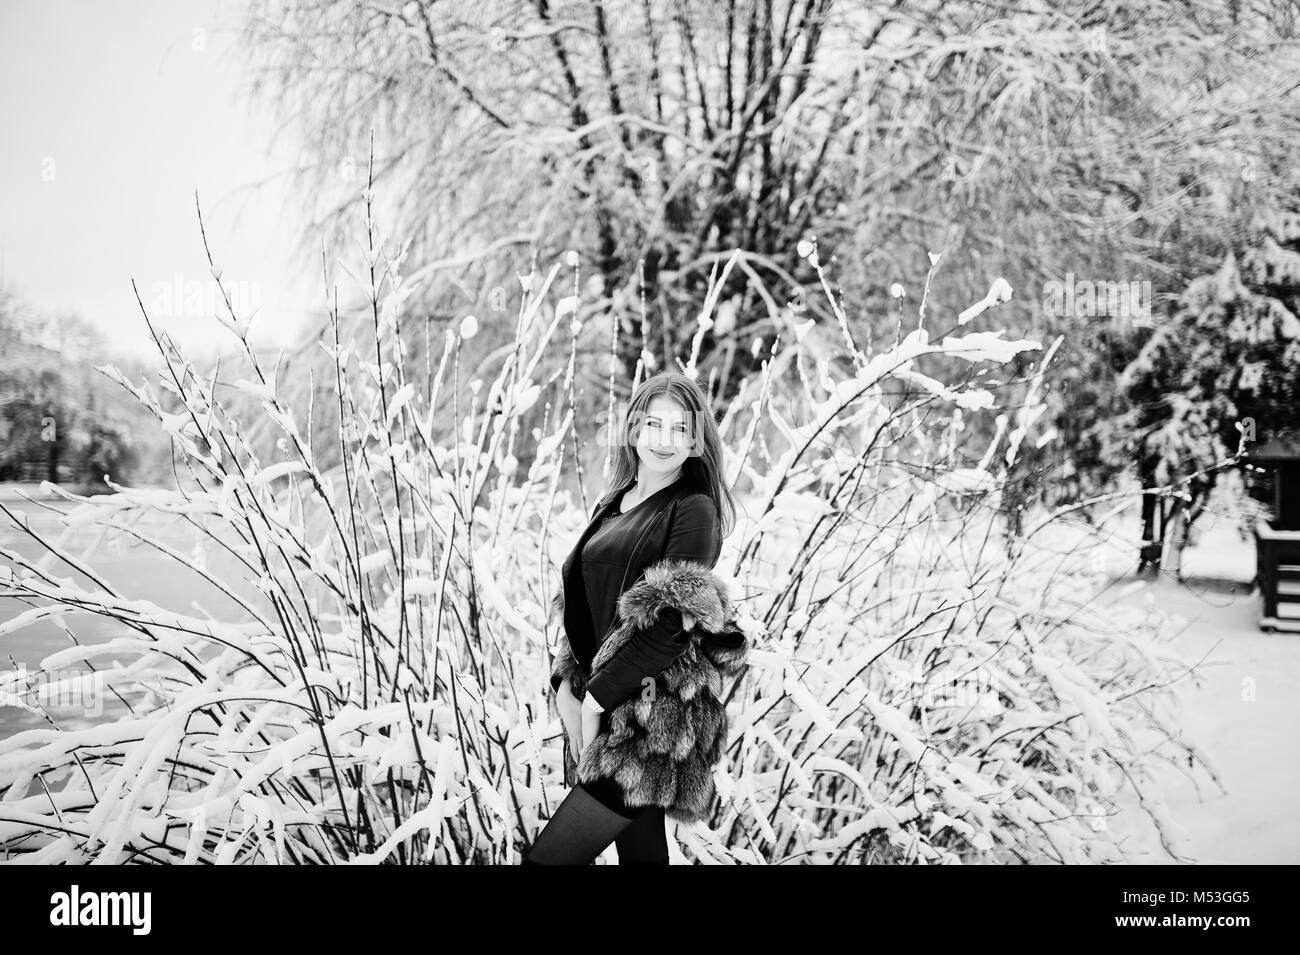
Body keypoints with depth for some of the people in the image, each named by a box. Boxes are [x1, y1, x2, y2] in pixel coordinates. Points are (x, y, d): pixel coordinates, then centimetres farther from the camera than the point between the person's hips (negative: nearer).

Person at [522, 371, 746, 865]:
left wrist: (598, 696, -13)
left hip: (654, 719, -7)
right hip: (603, 714, 7)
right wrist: (566, 683, 3)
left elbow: (672, 626, -15)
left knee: (546, 857, -11)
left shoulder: (694, 511, -7)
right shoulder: (613, 504, 14)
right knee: (642, 851, 11)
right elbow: (580, 603, 17)